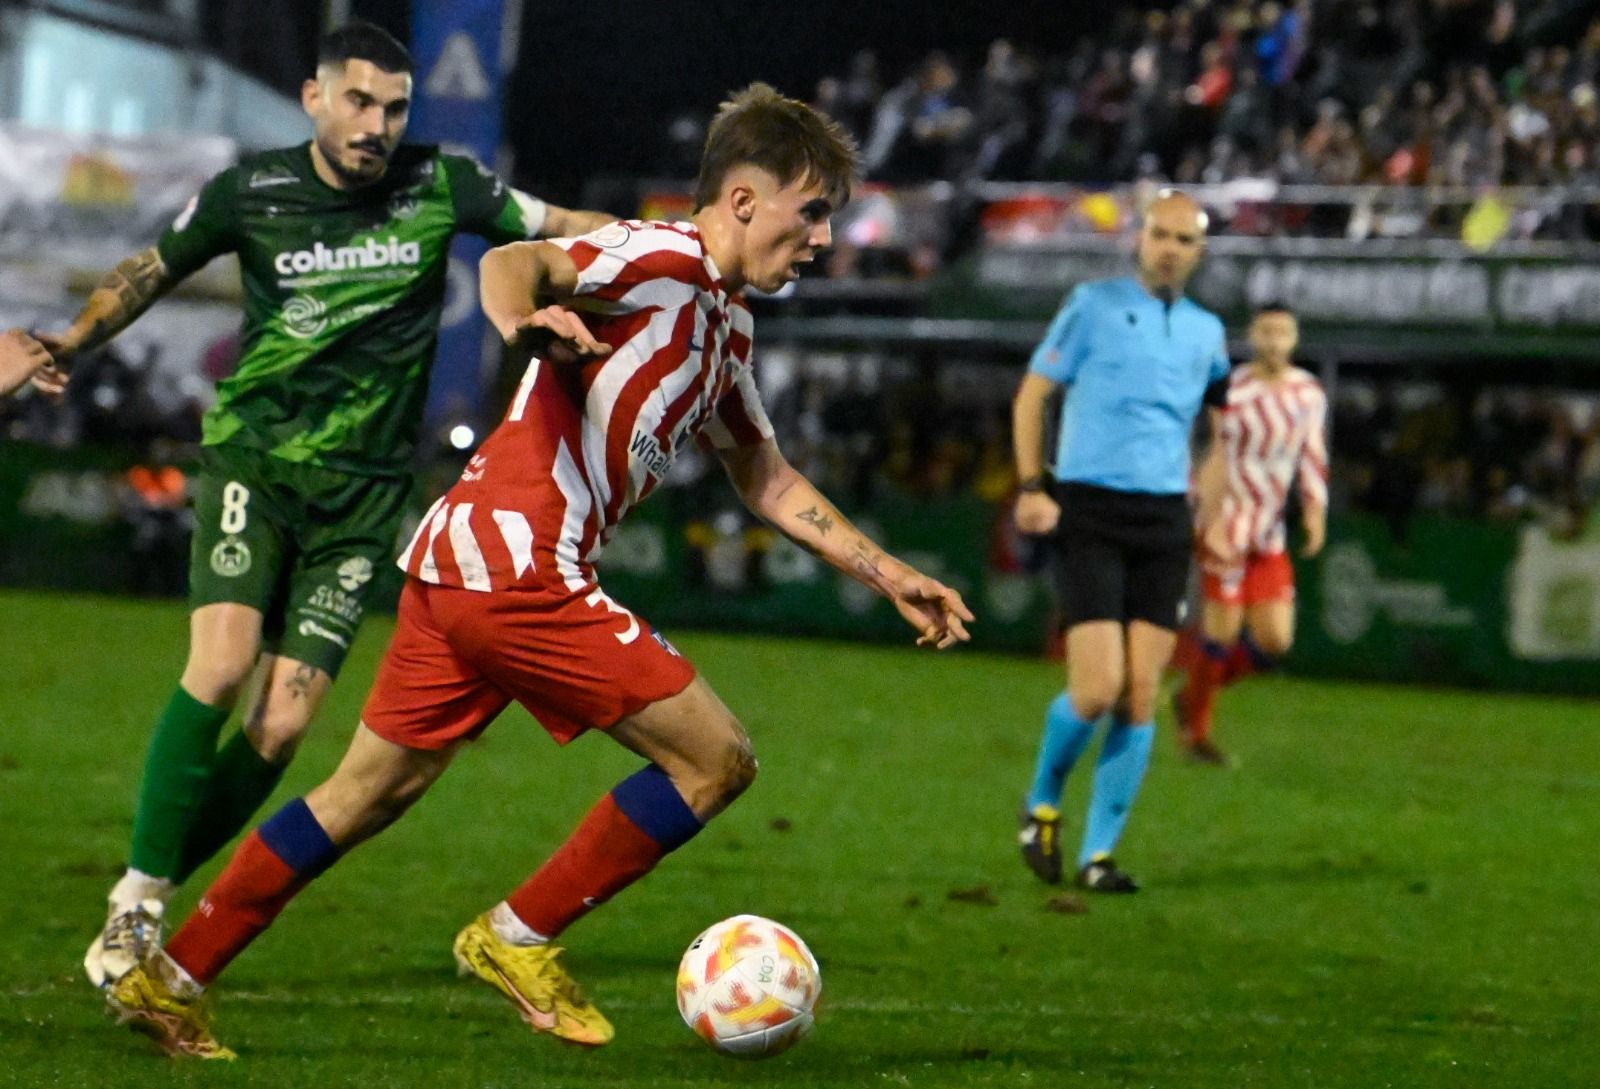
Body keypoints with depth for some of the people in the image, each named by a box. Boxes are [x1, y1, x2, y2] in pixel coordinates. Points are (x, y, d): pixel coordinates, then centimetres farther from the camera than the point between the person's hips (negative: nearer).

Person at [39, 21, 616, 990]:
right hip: (253, 457, -1)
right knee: (222, 663, -23)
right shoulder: (252, 193, -4)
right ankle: (139, 900, -11)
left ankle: (151, 904, 10)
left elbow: (565, 229, 5)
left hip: (363, 490, 1)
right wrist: (70, 344, -3)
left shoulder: (440, 187, -4)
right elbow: (153, 270, 11)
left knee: (284, 725, -7)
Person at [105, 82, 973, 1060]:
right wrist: (524, 319, -47)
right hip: (518, 567, -10)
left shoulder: (724, 327, 22)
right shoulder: (663, 259, -7)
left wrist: (887, 576, 29)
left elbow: (770, 482, 31)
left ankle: (170, 980, 19)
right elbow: (514, 261, -25)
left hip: (456, 564, 10)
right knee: (716, 758, -4)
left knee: (366, 796, 16)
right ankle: (517, 941, 4)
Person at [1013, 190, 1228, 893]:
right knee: (1098, 690, -13)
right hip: (1088, 514, -4)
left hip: (1164, 521, 4)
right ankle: (1043, 804, 15)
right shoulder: (1093, 304, 0)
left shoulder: (1206, 331, 12)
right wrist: (1030, 486, -8)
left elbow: (1222, 414, 28)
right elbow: (1033, 391, 2)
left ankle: (1098, 854, 5)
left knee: (1140, 697, -3)